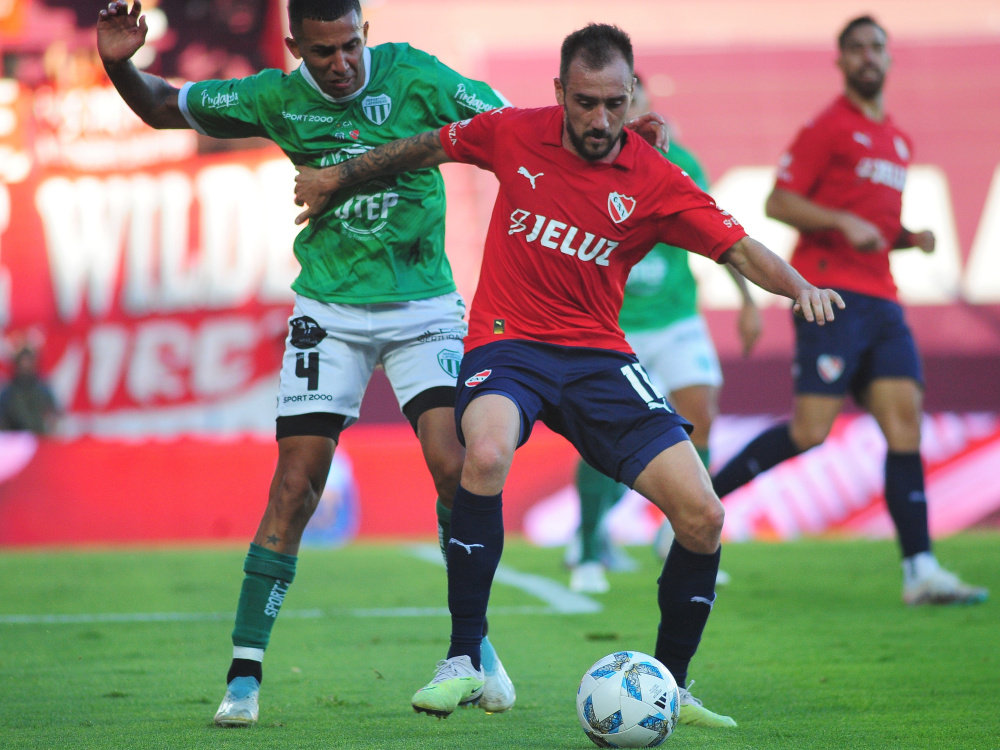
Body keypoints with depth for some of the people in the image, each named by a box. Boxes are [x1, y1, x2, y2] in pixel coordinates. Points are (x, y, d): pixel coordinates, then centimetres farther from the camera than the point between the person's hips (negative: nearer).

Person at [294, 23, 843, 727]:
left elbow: (738, 248, -9)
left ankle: (670, 684, 13)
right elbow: (427, 147, 15)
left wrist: (800, 287, -29)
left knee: (703, 518, -11)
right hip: (506, 344, -2)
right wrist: (338, 176, 24)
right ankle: (464, 662, -24)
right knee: (487, 455, -36)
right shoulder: (513, 135, -3)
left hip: (597, 355, 2)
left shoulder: (656, 181, -5)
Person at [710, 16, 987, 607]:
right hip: (832, 295, -7)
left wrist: (910, 239, 11)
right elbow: (779, 203, -7)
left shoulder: (899, 141, 22)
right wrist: (843, 223, -19)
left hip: (881, 302, 7)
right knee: (810, 430, -13)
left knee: (906, 419, -5)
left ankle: (921, 572, -8)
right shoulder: (828, 128, -2)